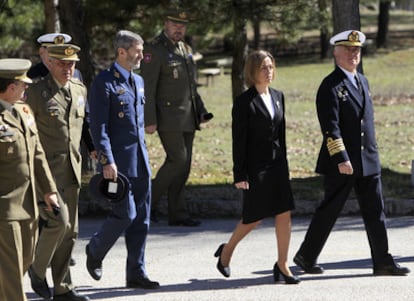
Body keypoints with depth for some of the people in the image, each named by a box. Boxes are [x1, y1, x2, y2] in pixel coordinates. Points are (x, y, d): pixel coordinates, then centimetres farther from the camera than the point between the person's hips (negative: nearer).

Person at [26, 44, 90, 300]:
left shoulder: (80, 90, 10)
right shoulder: (35, 93, -9)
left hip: (72, 172, 6)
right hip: (46, 171, -6)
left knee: (70, 231, 7)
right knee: (58, 222, -18)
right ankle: (38, 268, 6)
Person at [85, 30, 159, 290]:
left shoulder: (138, 81, 15)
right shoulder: (104, 82, -10)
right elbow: (99, 126, -14)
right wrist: (107, 161, -20)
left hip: (140, 161, 8)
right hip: (118, 162, -8)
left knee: (141, 218, 6)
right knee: (125, 214, -8)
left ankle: (136, 273, 12)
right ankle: (95, 251, 18)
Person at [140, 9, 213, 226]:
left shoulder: (186, 50, 16)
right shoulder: (154, 51, -9)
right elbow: (147, 88, -14)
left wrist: (201, 111, 16)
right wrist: (149, 121, -19)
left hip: (187, 119, 8)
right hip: (168, 118, -8)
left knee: (183, 165, 5)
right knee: (178, 160, -15)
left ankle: (177, 215, 8)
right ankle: (149, 200, -1)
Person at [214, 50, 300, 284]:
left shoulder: (278, 96, 10)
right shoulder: (244, 102, -10)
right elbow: (239, 140, -11)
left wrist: (284, 164, 14)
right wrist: (240, 175, -13)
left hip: (277, 164, 6)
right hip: (255, 166, -6)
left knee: (285, 213, -1)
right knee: (255, 216, 0)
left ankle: (282, 265, 6)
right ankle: (226, 251, 23)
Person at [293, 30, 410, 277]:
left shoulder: (363, 81, 14)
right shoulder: (331, 86, -11)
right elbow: (330, 127, -18)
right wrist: (341, 159, -24)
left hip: (369, 161, 7)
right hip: (341, 163, -7)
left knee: (375, 212, 4)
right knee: (329, 211, 2)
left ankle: (383, 262, 5)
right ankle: (306, 257, 16)